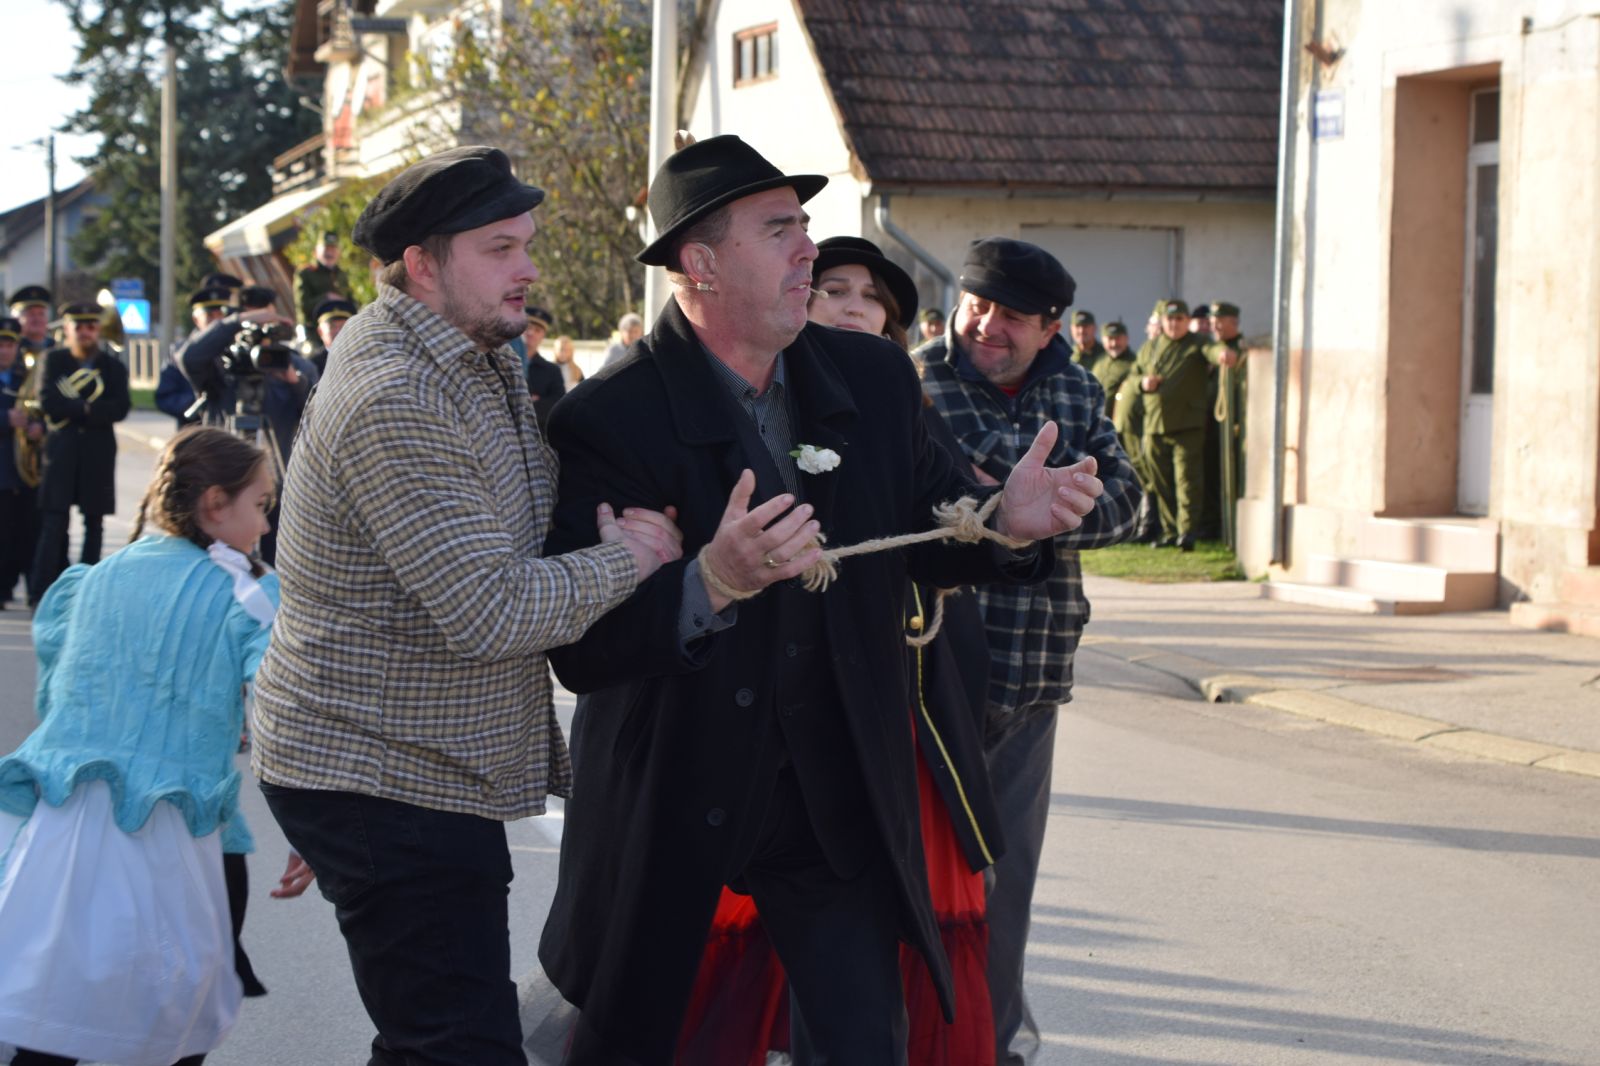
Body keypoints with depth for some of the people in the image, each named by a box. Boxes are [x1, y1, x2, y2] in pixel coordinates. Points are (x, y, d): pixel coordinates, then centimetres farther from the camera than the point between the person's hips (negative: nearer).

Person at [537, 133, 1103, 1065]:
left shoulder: (874, 378, 2)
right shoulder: (608, 421, -17)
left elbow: (926, 523, 12)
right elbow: (581, 649, -22)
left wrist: (1008, 525, -11)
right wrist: (712, 583, -39)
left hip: (835, 795, 3)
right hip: (671, 802, -3)